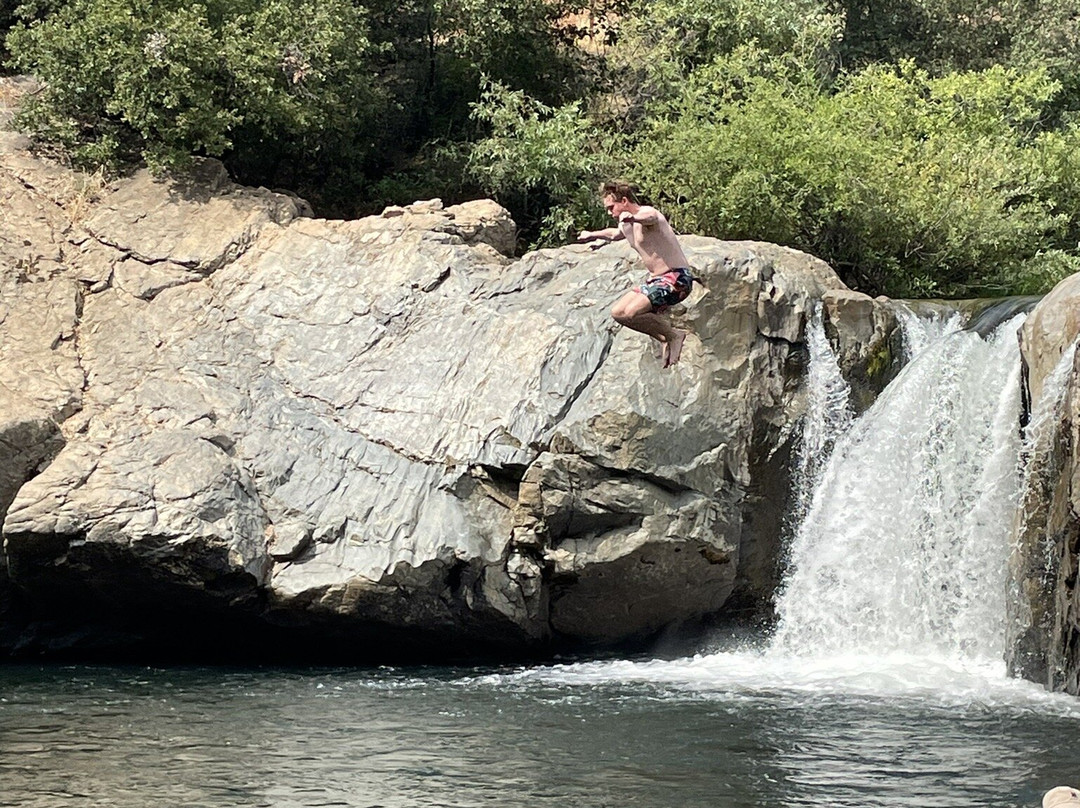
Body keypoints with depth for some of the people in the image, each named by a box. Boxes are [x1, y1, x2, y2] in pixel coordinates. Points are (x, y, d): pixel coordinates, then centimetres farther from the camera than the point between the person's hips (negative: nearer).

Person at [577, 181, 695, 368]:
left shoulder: (647, 212, -15)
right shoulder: (627, 225, 15)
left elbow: (650, 217, -43)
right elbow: (614, 234, 41)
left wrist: (632, 217, -66)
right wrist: (592, 235, 59)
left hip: (676, 278, -11)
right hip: (655, 279, 11)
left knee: (631, 312, -25)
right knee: (618, 312, 6)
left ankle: (674, 335, -6)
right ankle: (665, 339, 11)